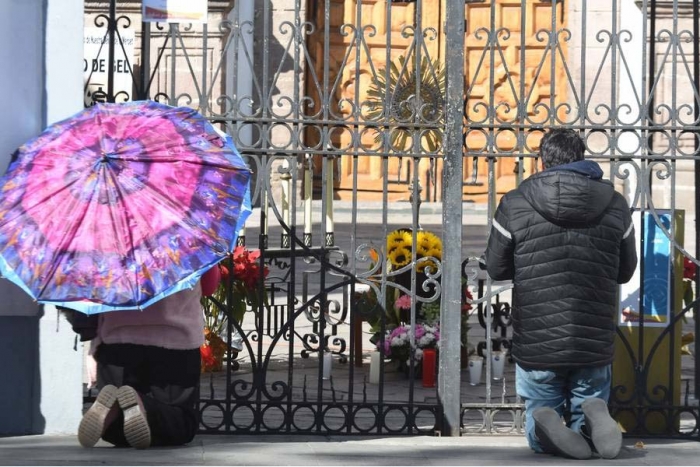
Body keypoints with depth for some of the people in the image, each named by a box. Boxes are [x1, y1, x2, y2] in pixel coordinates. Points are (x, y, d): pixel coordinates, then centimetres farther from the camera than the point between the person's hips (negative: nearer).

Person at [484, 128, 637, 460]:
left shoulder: (514, 205, -7)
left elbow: (496, 269, 4)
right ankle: (592, 415, -18)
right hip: (595, 345, 1)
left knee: (539, 424, 15)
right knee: (586, 408, 18)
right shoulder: (615, 205, -1)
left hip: (535, 346, -1)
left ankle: (544, 424, -20)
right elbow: (625, 271, 11)